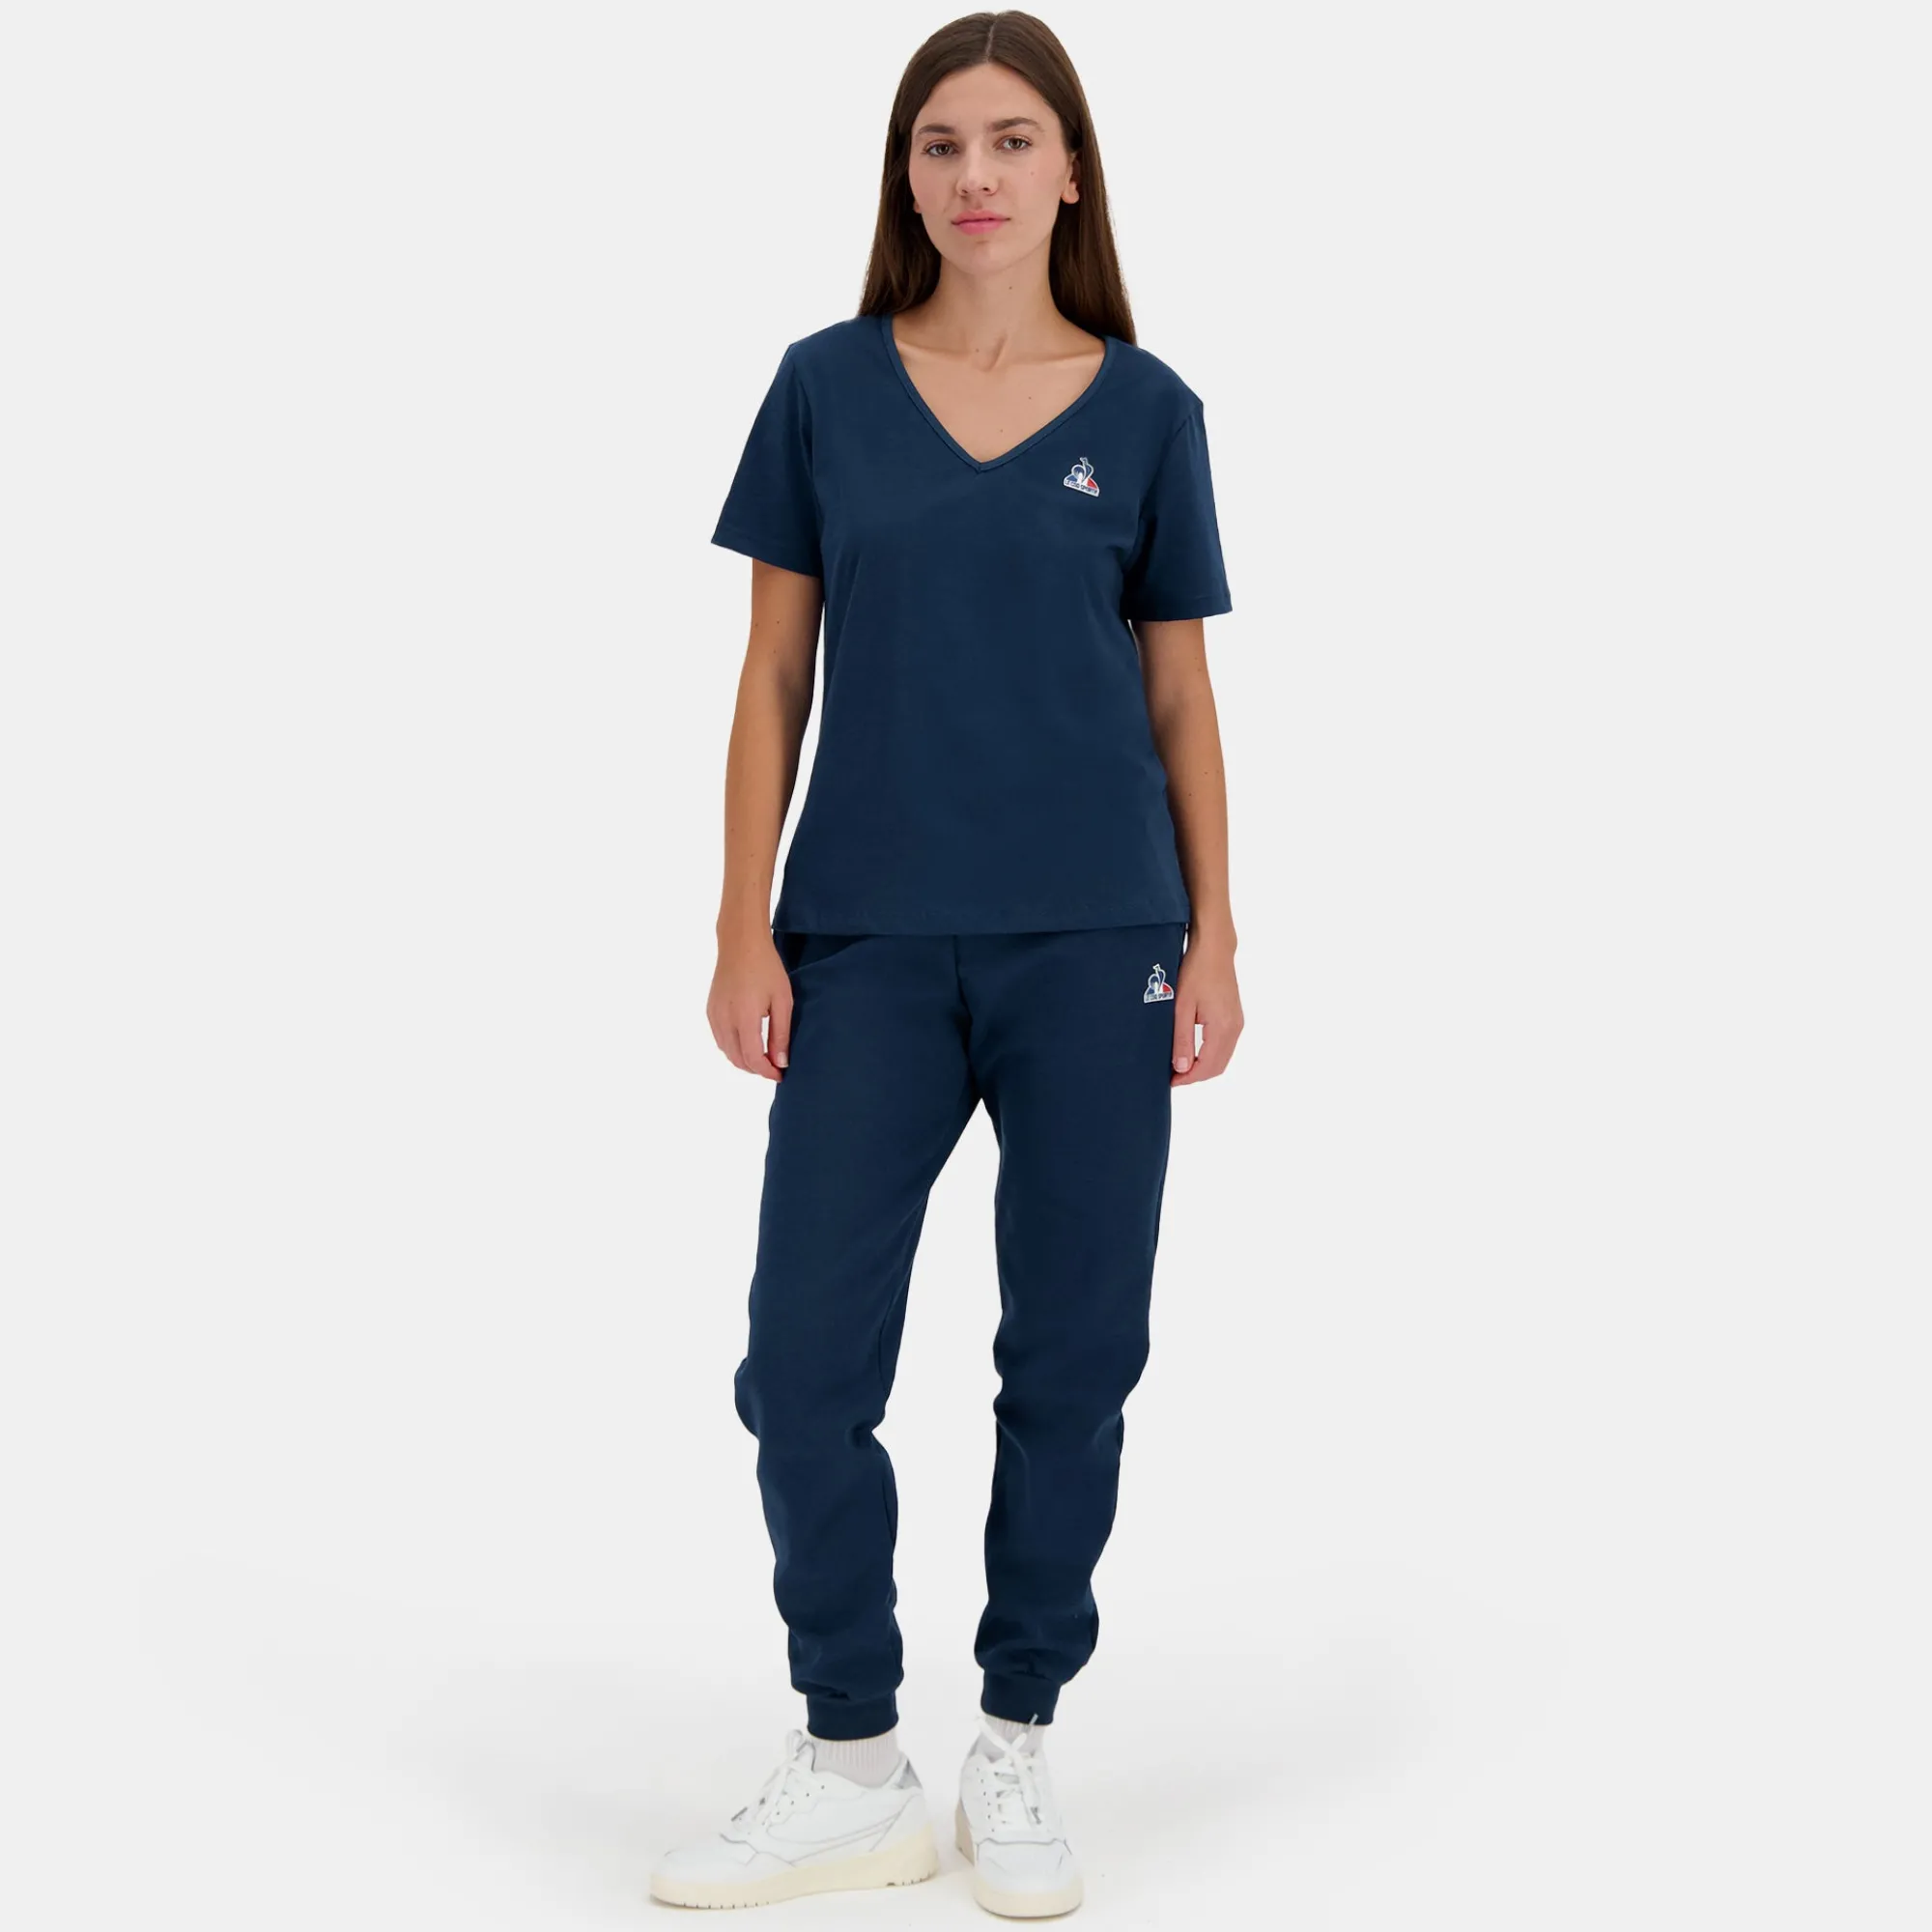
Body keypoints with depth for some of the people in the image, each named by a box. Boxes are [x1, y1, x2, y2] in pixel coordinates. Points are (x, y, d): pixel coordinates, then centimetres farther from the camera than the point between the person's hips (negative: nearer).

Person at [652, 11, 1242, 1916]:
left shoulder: (1144, 409, 5)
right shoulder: (826, 387, 5)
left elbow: (1181, 694, 8)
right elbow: (774, 677, 6)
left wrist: (1214, 936, 2)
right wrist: (743, 928, -1)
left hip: (1094, 938, 0)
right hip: (871, 939, 0)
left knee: (1072, 1352, 5)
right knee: (805, 1353, -1)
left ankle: (1016, 1751, 22)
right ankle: (850, 1773, 14)